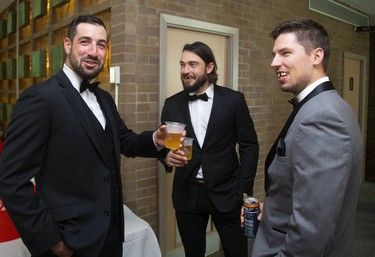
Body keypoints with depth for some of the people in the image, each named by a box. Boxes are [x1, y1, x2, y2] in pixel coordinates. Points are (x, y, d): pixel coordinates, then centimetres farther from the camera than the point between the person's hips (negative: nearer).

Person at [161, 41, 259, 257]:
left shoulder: (234, 100, -5)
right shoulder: (172, 104, 2)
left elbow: (249, 146, -2)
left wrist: (245, 192, -5)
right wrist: (168, 156, -16)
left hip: (226, 192, -2)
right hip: (187, 194, 2)